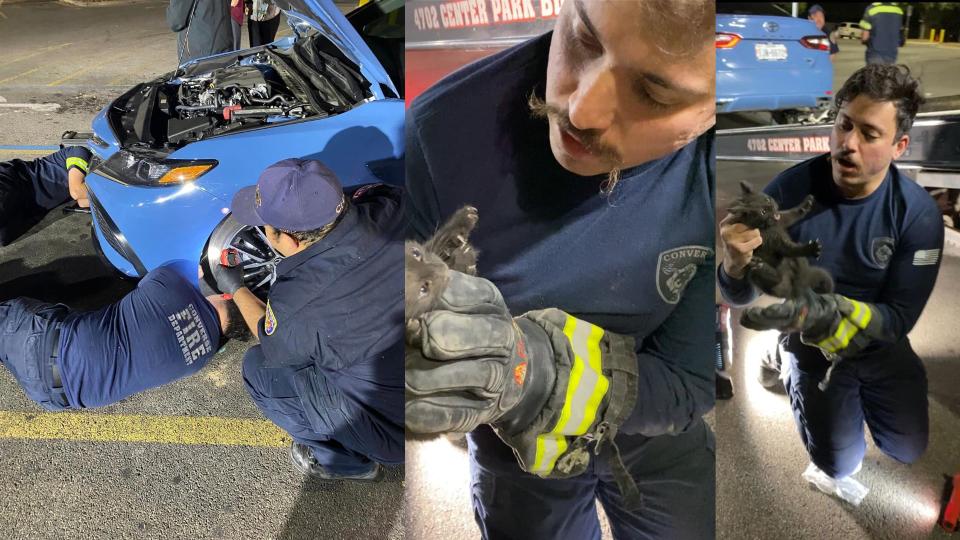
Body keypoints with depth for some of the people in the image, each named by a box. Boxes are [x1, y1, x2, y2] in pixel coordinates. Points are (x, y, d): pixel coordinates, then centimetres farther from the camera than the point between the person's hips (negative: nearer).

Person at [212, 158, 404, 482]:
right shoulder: (388, 209, -18)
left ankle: (347, 463, 19)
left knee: (259, 369, 8)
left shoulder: (296, 304, -27)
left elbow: (272, 343, 1)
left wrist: (235, 289, 15)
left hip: (396, 433, -6)